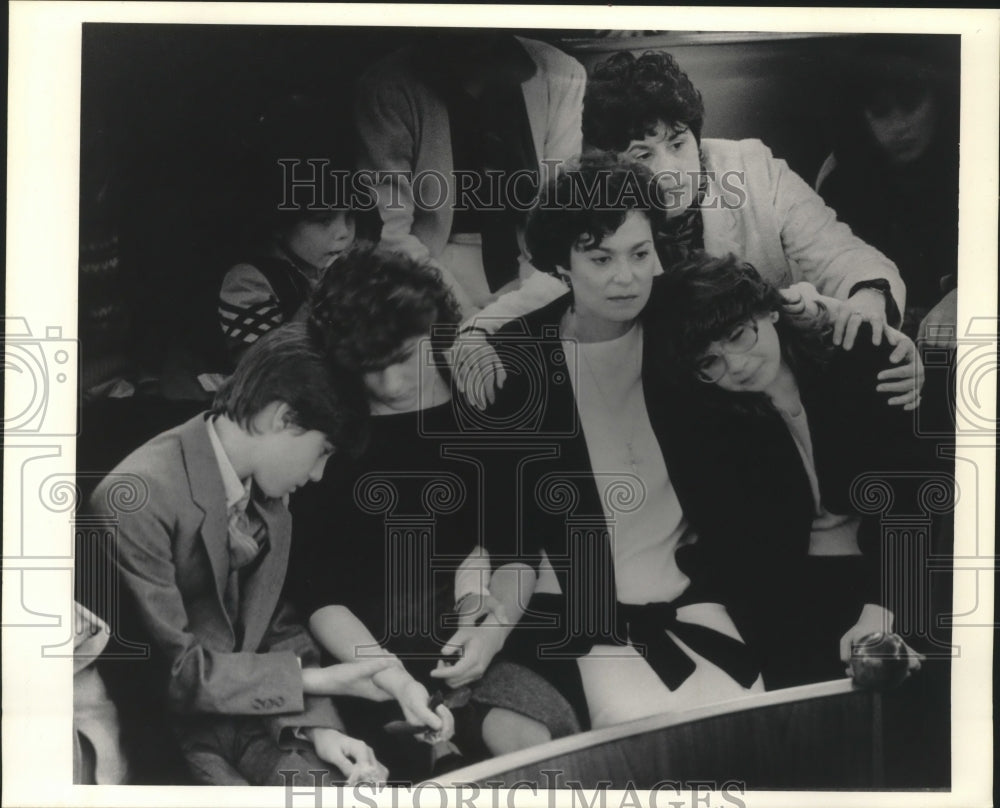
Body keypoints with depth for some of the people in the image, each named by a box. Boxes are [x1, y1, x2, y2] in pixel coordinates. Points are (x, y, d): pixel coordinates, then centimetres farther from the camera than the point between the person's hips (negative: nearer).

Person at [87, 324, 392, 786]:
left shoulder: (268, 495, 1)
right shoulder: (138, 497, -23)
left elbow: (276, 630, 7)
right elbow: (170, 670, -20)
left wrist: (316, 723, -9)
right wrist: (314, 680, -16)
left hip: (248, 714, 6)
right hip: (163, 728, -6)